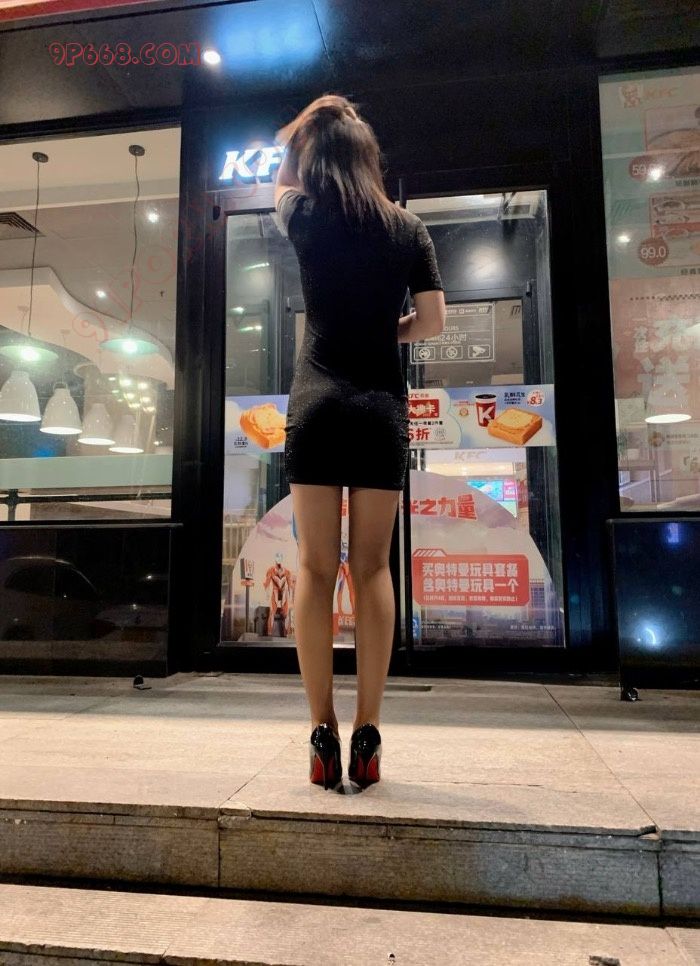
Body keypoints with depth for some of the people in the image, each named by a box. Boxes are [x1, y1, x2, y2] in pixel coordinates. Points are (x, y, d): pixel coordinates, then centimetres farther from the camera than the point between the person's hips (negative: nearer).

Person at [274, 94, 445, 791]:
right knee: (372, 568, 2)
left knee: (315, 568, 1)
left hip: (316, 405, -1)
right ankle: (367, 736, 3)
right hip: (383, 408, 1)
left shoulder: (306, 217, 8)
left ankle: (323, 734, 1)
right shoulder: (408, 227, 9)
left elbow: (281, 184, 31)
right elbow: (432, 321, 7)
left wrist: (304, 130, 29)